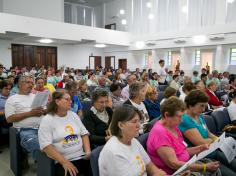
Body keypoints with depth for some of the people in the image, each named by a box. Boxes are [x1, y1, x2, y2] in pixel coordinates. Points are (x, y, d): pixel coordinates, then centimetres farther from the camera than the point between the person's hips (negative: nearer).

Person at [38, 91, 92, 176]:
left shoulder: (73, 115, 11)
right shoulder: (47, 120, -5)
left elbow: (84, 133, 13)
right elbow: (46, 146, -12)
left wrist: (88, 151, -3)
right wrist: (64, 162, -18)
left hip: (82, 157, 4)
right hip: (62, 161, -4)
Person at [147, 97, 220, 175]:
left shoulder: (173, 127, 7)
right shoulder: (160, 132, -22)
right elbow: (173, 164, -24)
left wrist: (200, 148, -2)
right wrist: (204, 167, -23)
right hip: (172, 172, -8)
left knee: (215, 169, -7)